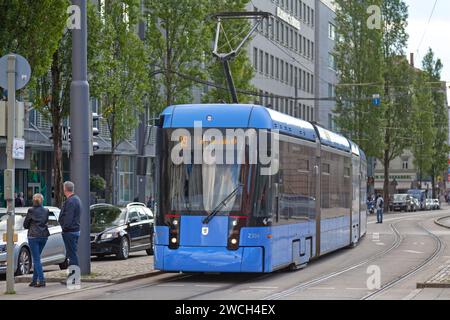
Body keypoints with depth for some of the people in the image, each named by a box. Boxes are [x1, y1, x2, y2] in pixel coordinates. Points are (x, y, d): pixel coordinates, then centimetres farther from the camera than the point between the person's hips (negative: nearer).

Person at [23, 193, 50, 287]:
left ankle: (42, 280, -13)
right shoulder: (46, 211, 3)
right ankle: (34, 280, 18)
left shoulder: (31, 211, -9)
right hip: (44, 236, 5)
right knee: (36, 258, 16)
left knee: (36, 259, -4)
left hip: (33, 236, -5)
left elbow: (25, 225, 0)